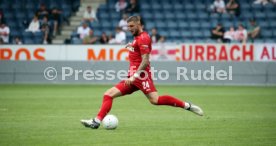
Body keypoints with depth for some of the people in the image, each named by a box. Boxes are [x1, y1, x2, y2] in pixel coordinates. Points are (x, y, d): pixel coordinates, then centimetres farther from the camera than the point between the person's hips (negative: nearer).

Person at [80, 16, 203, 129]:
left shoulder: (143, 38, -8)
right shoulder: (137, 38, 22)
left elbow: (145, 61, -18)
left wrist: (134, 76, -23)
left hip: (140, 76, -10)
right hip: (133, 78, 10)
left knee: (155, 100, -24)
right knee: (108, 95, 2)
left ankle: (187, 106, -17)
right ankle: (96, 121, -4)